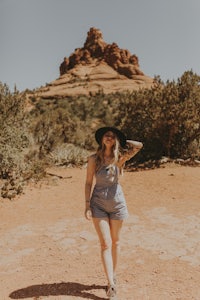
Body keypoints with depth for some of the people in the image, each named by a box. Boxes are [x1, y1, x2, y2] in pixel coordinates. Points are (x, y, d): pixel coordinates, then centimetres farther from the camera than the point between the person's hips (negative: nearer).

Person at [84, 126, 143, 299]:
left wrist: (122, 141, -2)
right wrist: (87, 205, -6)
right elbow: (88, 183, -1)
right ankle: (111, 285, 5)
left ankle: (113, 276, 33)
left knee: (115, 242, 14)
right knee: (106, 244, -2)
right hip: (98, 203, -1)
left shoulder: (119, 158, -4)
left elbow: (139, 145, -15)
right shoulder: (94, 159, -5)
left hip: (117, 202, 2)